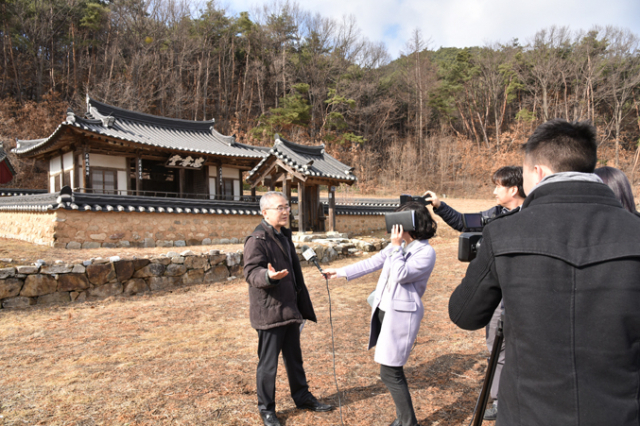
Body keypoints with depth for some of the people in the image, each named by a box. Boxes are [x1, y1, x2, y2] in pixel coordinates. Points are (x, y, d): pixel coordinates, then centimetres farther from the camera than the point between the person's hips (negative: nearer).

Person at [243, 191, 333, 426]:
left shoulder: (284, 236, 14)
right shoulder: (257, 239, -15)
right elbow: (251, 271, -24)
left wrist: (301, 306, 21)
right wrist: (268, 276, -46)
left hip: (289, 310, 8)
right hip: (269, 312, -8)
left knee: (294, 358, 21)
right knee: (268, 363, 5)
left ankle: (302, 397, 38)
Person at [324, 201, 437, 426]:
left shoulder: (426, 252, -11)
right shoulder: (397, 245, 10)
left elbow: (401, 275, -21)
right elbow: (371, 263, 14)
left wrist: (396, 246, -17)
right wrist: (341, 272, 15)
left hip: (401, 315, -7)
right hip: (383, 311, 8)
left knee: (390, 372, -5)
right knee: (393, 369, 15)